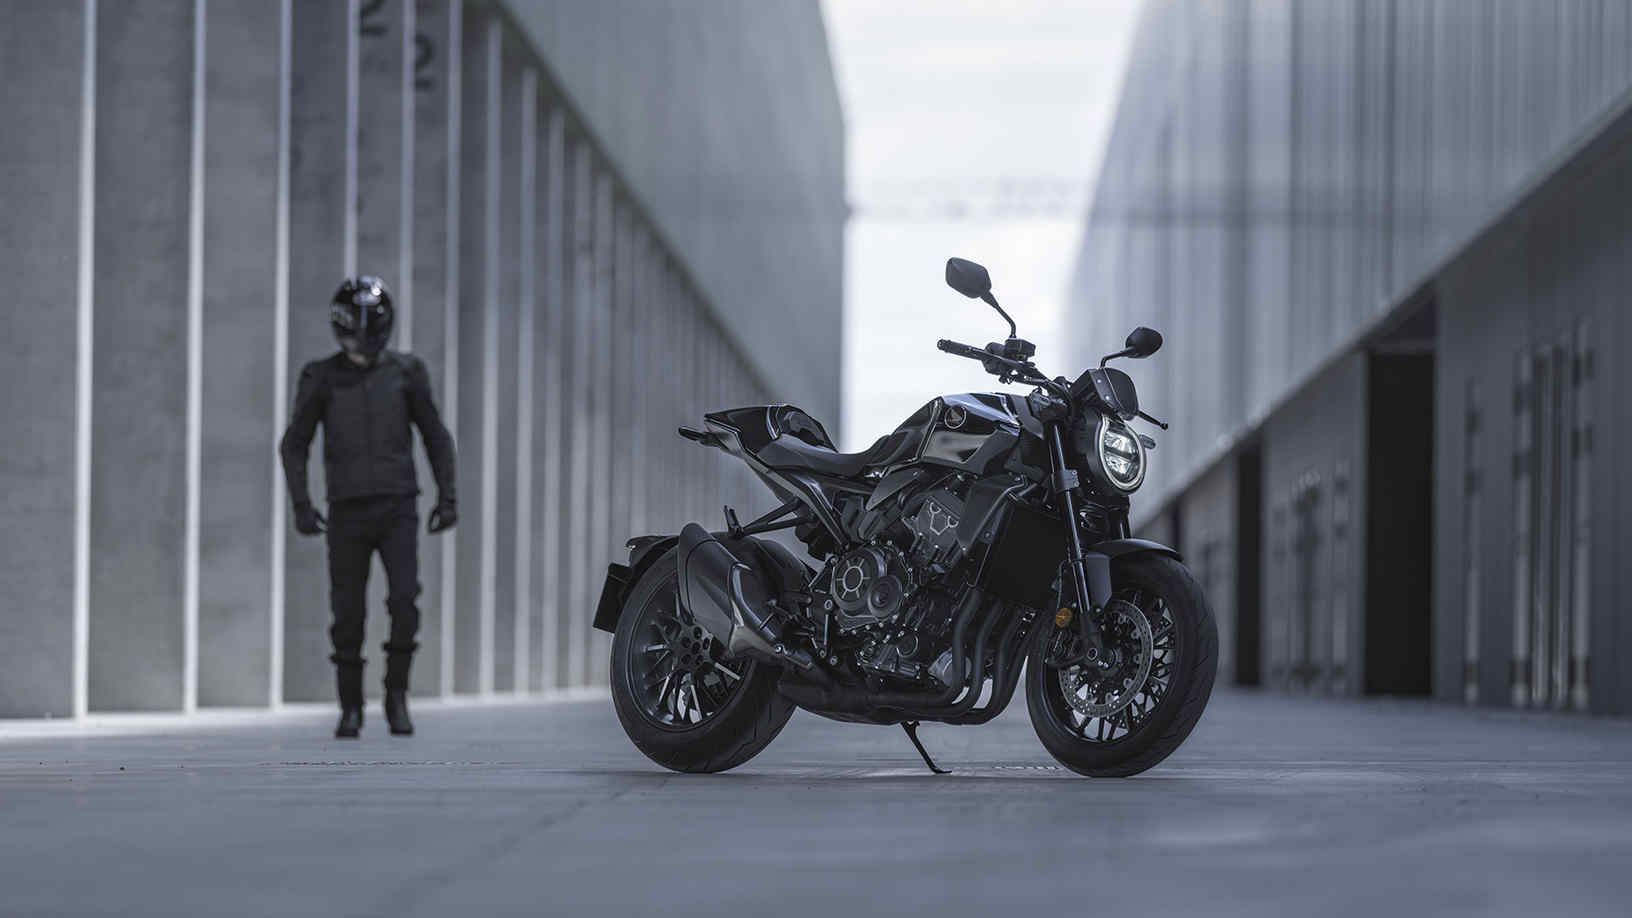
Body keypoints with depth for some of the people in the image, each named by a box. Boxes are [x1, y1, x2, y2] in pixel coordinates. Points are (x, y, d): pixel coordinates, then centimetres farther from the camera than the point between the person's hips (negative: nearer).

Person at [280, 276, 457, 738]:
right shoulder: (322, 378, 1)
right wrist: (301, 506, -7)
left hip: (397, 509, 0)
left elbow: (436, 437, 9)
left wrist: (448, 497, 0)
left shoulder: (405, 372, 3)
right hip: (348, 510, 0)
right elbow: (294, 445, 5)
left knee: (404, 601, -15)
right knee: (348, 614, 0)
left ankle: (396, 695, 2)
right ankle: (351, 709, 14)